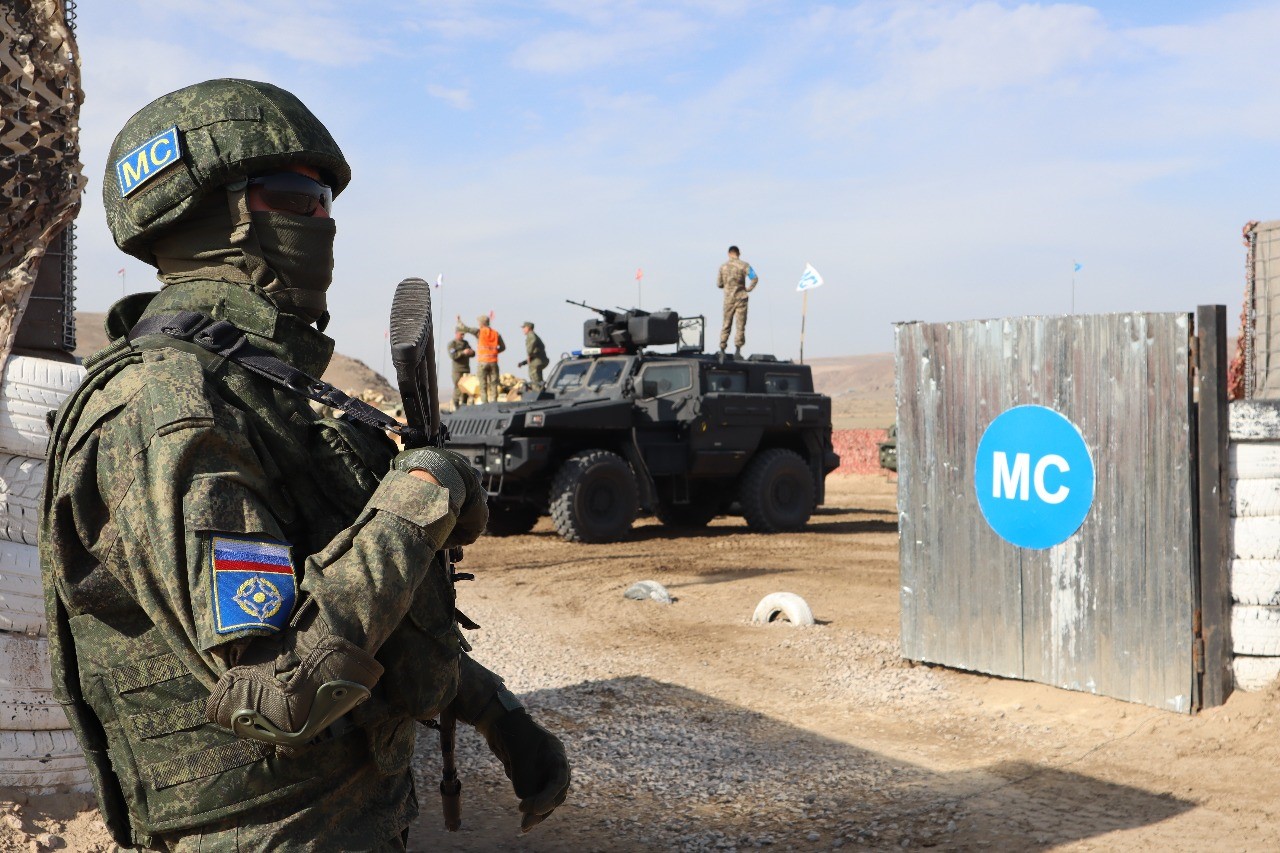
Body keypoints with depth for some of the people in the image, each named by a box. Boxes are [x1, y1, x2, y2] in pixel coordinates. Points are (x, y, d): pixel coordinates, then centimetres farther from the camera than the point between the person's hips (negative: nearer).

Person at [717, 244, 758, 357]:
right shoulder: (744, 265, -4)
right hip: (741, 298, -2)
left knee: (726, 324, 10)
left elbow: (719, 284, 8)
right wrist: (748, 289, -2)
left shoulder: (723, 266, 4)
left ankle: (722, 349, 6)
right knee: (740, 325, 1)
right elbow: (755, 278, -14)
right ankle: (737, 349, -7)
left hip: (728, 299, 2)